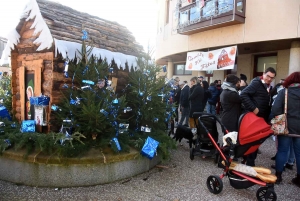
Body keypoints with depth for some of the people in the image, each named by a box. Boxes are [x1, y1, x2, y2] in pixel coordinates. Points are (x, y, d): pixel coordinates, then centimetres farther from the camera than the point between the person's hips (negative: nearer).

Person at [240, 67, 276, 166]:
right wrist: (253, 108, -23)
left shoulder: (269, 88, 15)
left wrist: (268, 118, 6)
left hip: (262, 119, 9)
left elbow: (268, 104, 19)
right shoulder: (256, 83, -11)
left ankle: (251, 161, 27)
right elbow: (243, 95, -23)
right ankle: (250, 163, 9)